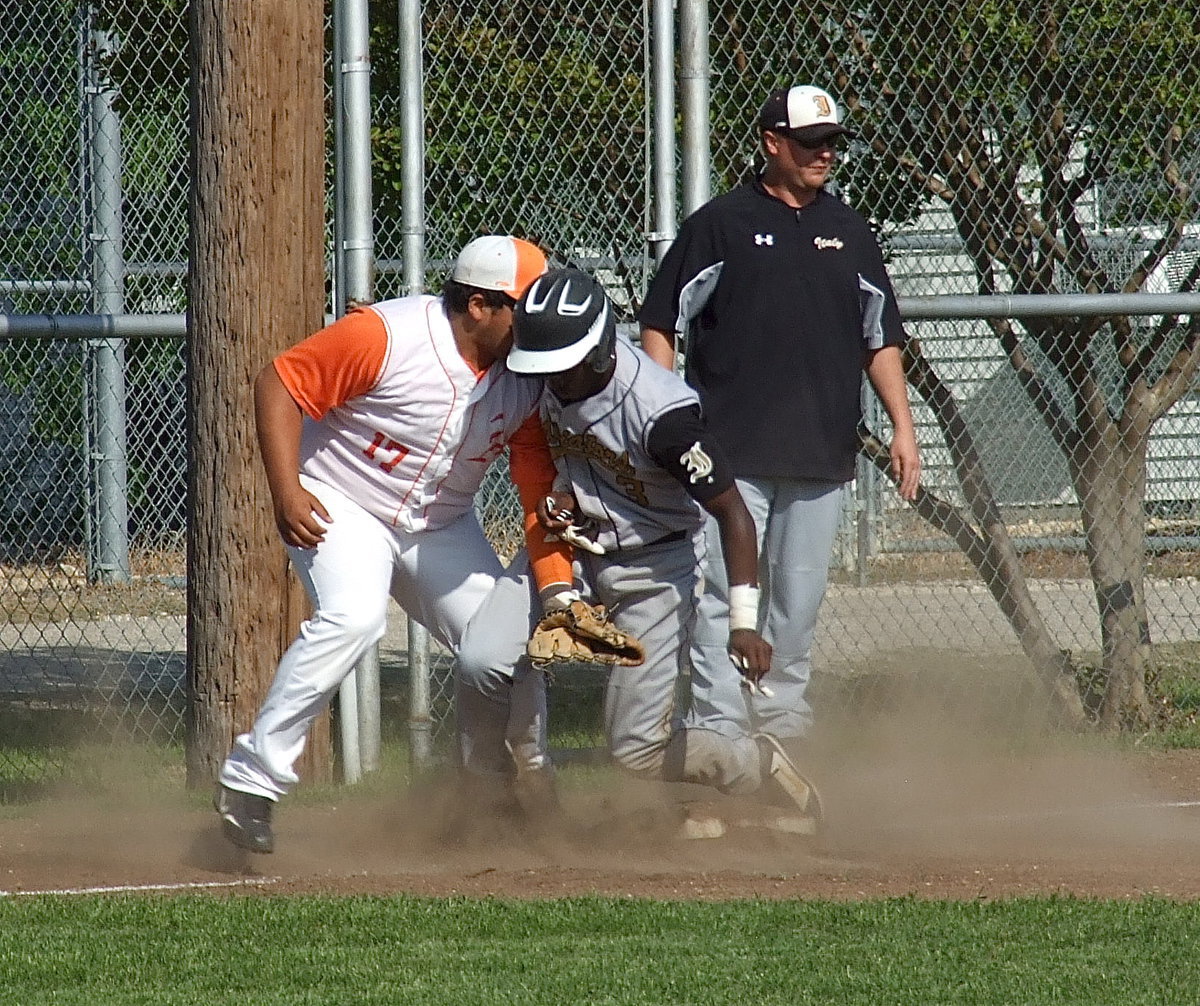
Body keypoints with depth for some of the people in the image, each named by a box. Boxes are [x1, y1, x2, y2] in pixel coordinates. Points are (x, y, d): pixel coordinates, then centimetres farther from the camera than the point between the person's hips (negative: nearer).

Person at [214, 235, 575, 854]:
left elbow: (540, 489, -5)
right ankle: (252, 780, -26)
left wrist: (558, 587, -17)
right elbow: (280, 384, -20)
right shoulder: (386, 336, -25)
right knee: (353, 617, -31)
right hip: (340, 502, -6)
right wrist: (285, 492, -28)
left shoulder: (526, 380, -8)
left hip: (442, 526, 6)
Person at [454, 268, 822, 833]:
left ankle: (764, 769, 20)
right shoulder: (547, 382, -11)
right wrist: (562, 498, -9)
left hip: (652, 564, -5)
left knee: (639, 750, -7)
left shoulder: (661, 412, -31)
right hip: (571, 545, 5)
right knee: (480, 662, -17)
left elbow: (731, 511, -28)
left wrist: (743, 621, -37)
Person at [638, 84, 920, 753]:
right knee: (725, 596, -10)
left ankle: (782, 717, 22)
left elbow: (881, 338, 18)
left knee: (799, 597, 9)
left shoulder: (849, 231, 14)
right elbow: (661, 322, 2)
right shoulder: (721, 224, 1)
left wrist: (903, 427, 10)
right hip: (731, 450, -4)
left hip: (822, 451, 4)